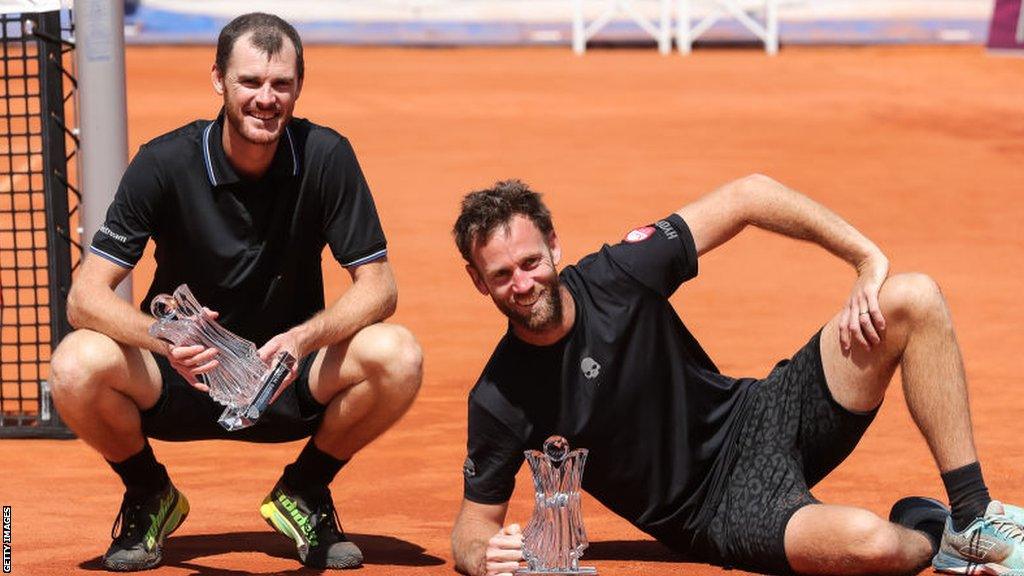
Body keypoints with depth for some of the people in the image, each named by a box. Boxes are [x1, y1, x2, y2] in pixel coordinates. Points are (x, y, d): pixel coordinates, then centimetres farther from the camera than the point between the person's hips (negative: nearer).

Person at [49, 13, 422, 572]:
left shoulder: (326, 157, -12)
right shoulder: (165, 163, -15)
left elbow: (376, 285, -12)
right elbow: (86, 294, -19)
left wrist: (304, 338, -33)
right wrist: (164, 338, -40)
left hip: (290, 387, 1)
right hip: (182, 377, -1)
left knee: (396, 356, -28)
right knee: (77, 364, -31)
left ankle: (305, 491, 1)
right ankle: (149, 495, 2)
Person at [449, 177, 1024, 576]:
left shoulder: (617, 276, -11)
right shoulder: (499, 401, -15)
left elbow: (747, 196, -5)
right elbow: (474, 522, -4)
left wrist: (871, 262, -12)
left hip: (757, 419, 4)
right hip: (722, 509, -4)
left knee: (914, 299, -15)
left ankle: (974, 519, -7)